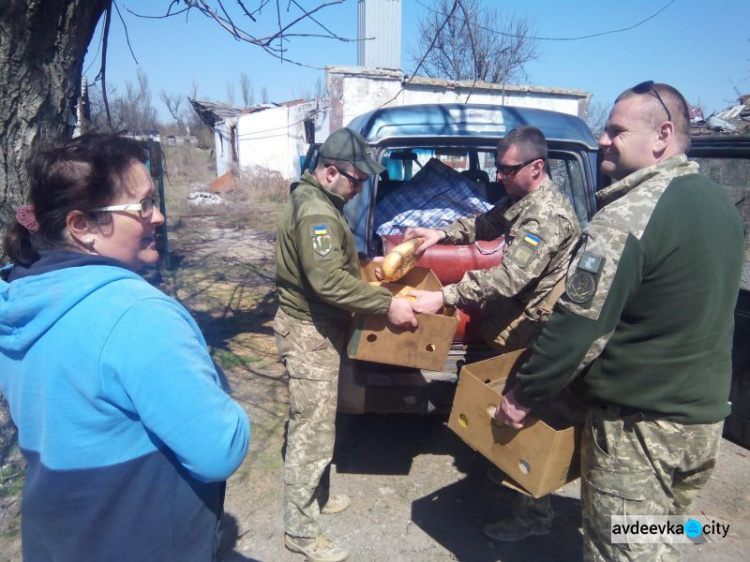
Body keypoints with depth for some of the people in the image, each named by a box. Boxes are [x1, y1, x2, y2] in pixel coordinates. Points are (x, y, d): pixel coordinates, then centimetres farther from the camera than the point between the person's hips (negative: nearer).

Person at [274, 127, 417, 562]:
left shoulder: (321, 201, 11)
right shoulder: (315, 212, -23)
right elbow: (328, 281, -32)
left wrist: (367, 269, 13)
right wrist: (387, 303, -29)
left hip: (319, 327, 11)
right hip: (310, 332, -10)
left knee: (318, 422, 21)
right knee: (313, 430, -1)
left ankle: (315, 495, 39)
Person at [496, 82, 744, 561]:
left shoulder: (629, 217, -23)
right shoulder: (720, 203, 6)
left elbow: (577, 329, -23)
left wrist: (522, 397, -10)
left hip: (639, 425, -8)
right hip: (706, 415, 8)